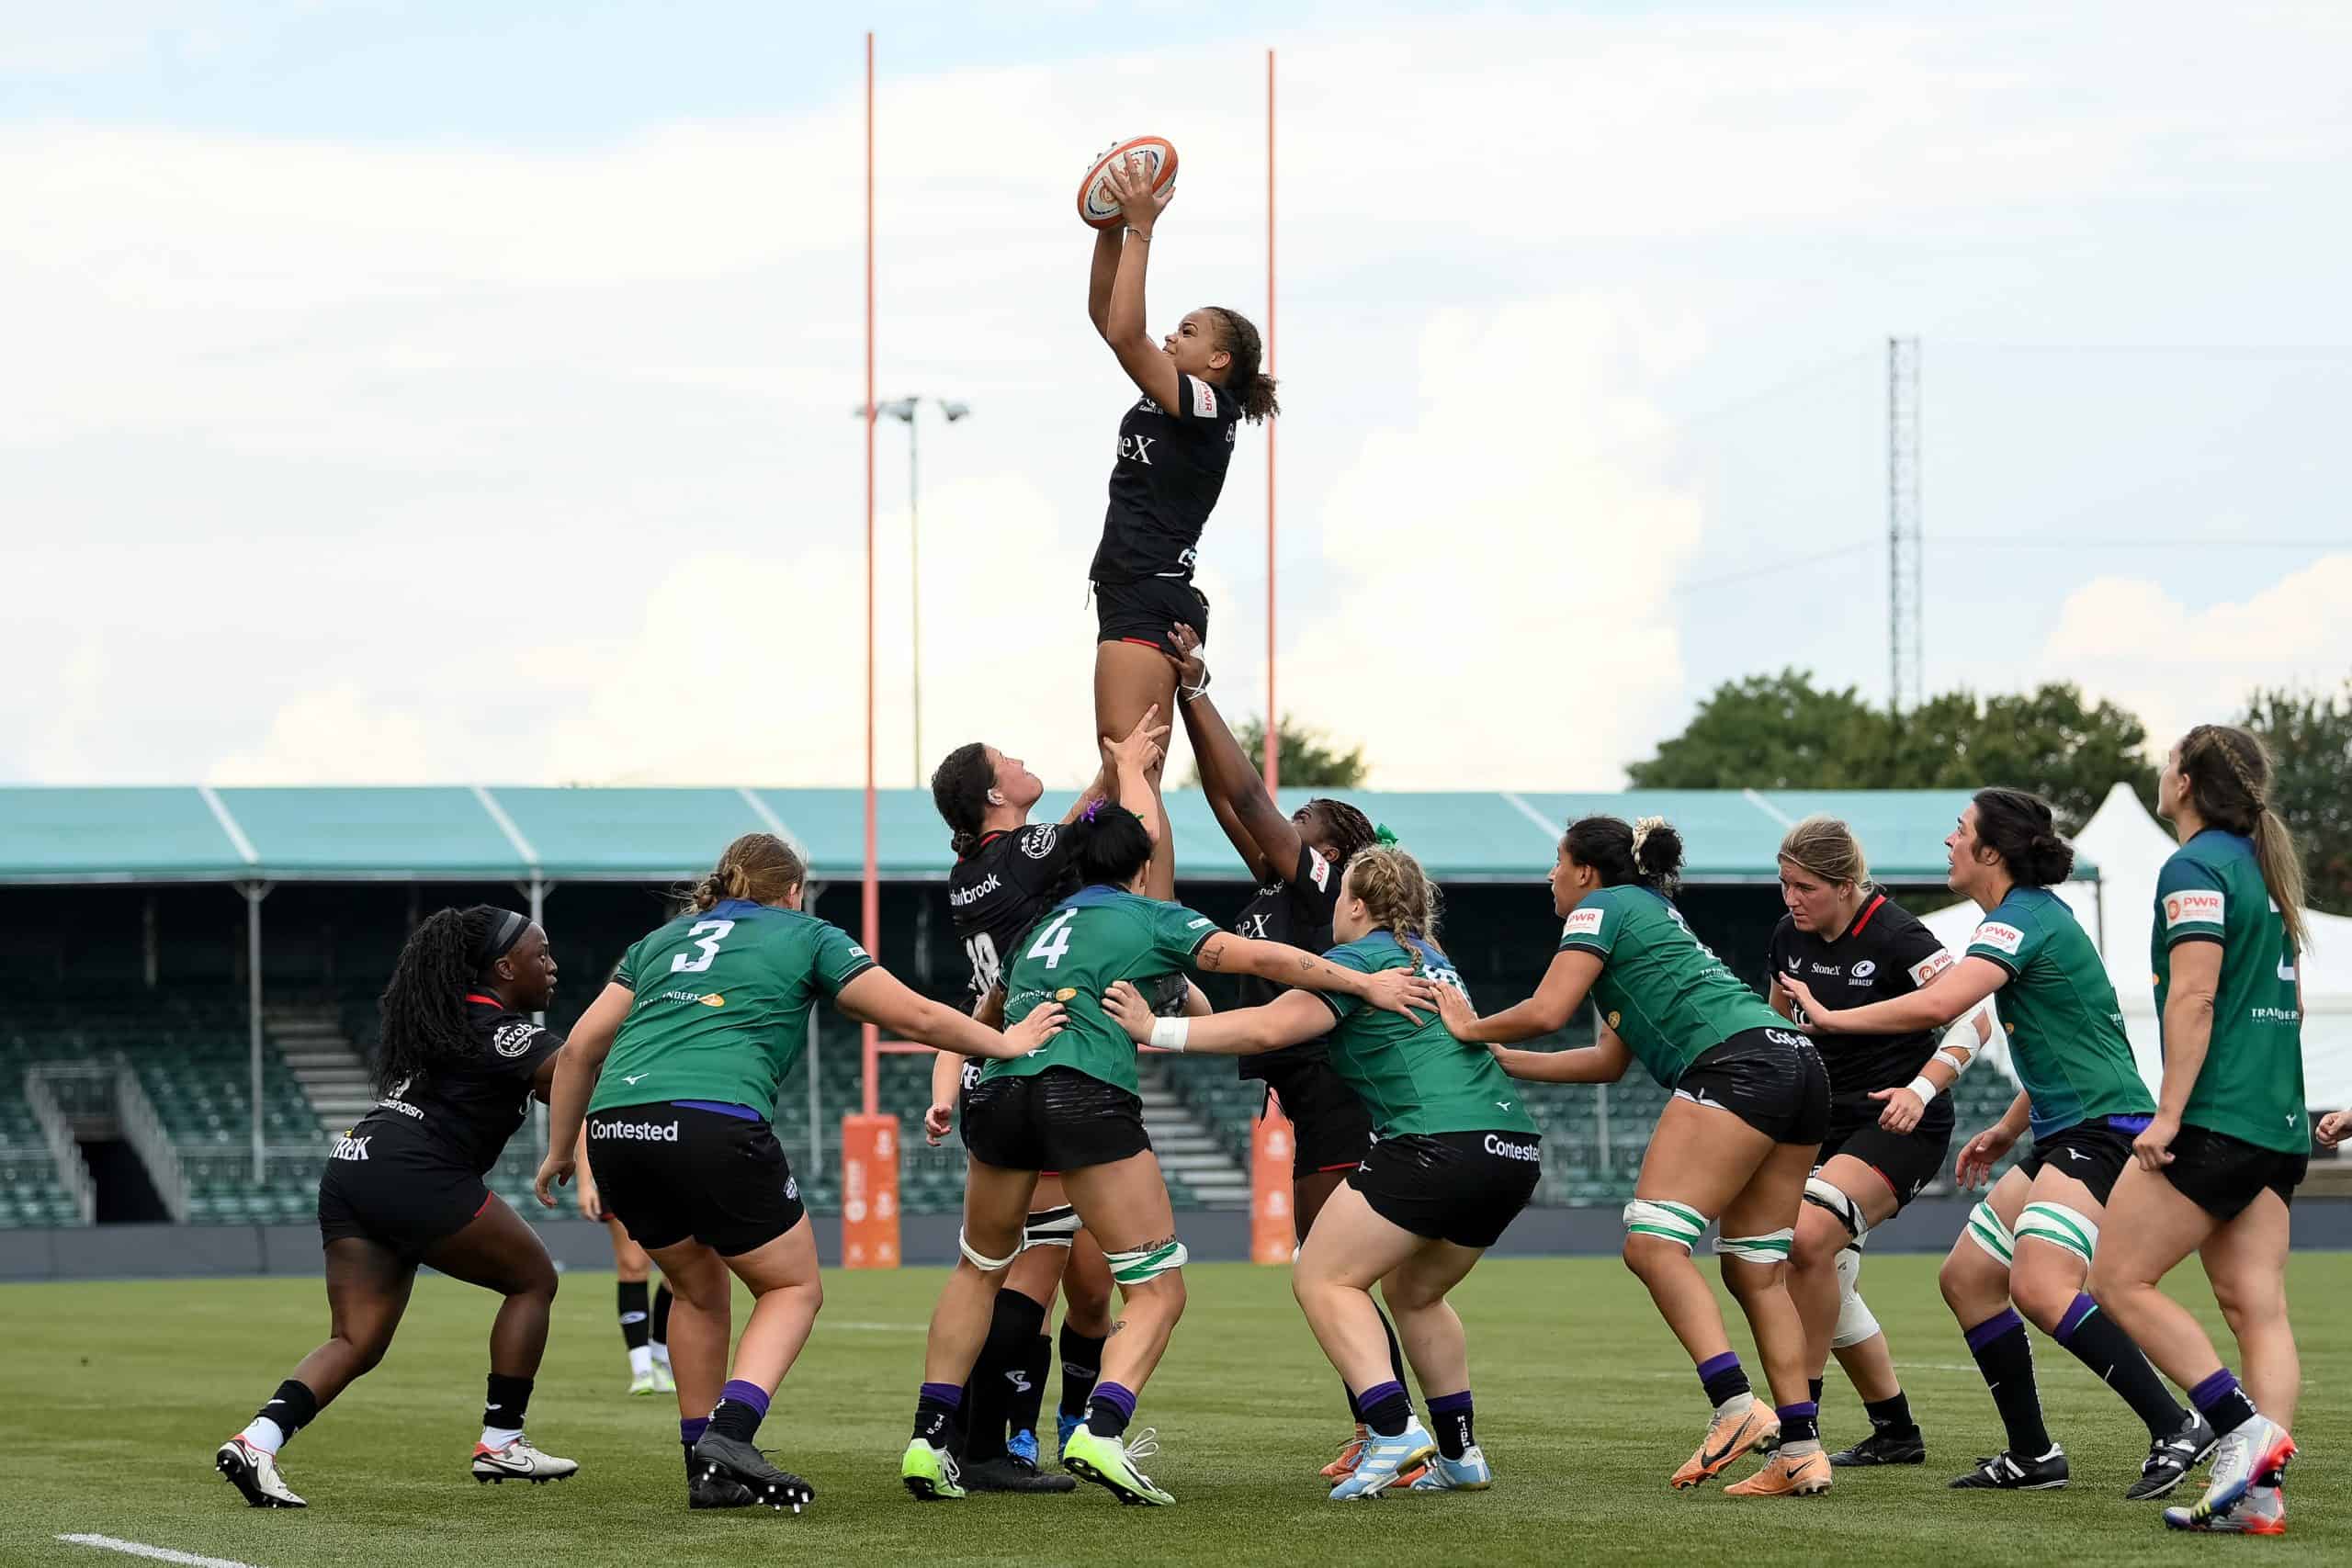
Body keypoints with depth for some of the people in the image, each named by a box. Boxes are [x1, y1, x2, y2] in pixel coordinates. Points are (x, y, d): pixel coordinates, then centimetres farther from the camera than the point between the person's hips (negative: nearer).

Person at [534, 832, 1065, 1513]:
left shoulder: (662, 940, 29)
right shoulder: (807, 937, 17)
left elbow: (581, 1047, 22)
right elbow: (916, 1016, 14)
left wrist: (560, 1150, 30)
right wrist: (1007, 1044, 28)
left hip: (613, 1125, 5)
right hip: (714, 1124, -5)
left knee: (699, 1290, 26)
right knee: (793, 1288, 12)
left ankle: (707, 1469, 22)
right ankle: (730, 1435, -11)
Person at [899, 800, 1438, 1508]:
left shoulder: (1047, 924, 29)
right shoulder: (1150, 918, 14)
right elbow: (1260, 958, 4)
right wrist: (1365, 984, 9)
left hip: (999, 1089, 5)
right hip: (1088, 1096, -5)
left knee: (981, 1268, 26)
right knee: (1158, 1291, 0)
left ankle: (928, 1439, 17)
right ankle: (1102, 1431, -23)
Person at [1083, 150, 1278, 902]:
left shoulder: (1204, 405, -8)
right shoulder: (1170, 403, 16)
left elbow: (1125, 333, -19)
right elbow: (1107, 316, 19)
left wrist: (1141, 231, -14)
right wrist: (1113, 228, 10)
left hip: (1150, 600, -10)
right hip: (1136, 598, 10)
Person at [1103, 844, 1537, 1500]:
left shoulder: (1360, 958, -1)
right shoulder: (1429, 958, 25)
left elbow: (1268, 1028, -11)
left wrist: (1157, 1030, -9)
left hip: (1439, 1144, -9)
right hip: (1515, 1151, 9)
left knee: (1322, 1279, -3)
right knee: (1413, 1293, 25)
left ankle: (1394, 1432, -18)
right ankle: (1460, 1453, 22)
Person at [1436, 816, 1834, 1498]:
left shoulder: (1604, 907, 7)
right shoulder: (1655, 916, 33)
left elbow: (1547, 1012, -5)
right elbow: (1609, 1060, 34)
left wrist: (1470, 1029, 13)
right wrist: (1498, 1060, 35)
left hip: (1735, 1064, -9)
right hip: (1799, 1064, 9)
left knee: (1653, 1244, -14)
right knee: (1757, 1271, 8)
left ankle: (1736, 1406, -26)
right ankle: (1800, 1450, 1)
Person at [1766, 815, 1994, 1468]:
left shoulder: (1895, 936, -17)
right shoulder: (1789, 938, 3)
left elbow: (1974, 1021, -17)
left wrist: (1920, 1090, -27)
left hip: (1899, 1125, -8)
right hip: (1828, 1120, 8)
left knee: (1809, 1237, -26)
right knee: (1825, 1276, 5)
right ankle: (1896, 1432, 19)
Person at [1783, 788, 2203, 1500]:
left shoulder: (2021, 918, -14)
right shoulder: (2036, 913, 17)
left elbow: (1938, 1004, -26)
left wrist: (1830, 1016, -15)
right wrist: (2008, 1129, 30)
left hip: (2100, 1128, -11)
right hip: (2063, 1136, 11)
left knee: (2038, 1284, -27)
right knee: (1966, 1277, 11)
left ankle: (2176, 1429, -25)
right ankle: (2031, 1455, 16)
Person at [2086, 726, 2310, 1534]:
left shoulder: (2196, 868, -9)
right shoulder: (2264, 866, 18)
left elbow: (2195, 993, -18)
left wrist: (2169, 1113, -19)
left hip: (2214, 1123, -9)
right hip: (2277, 1124, 9)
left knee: (2119, 1280, -3)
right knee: (2257, 1308, 2)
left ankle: (2243, 1426, -13)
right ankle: (2259, 1487, -7)